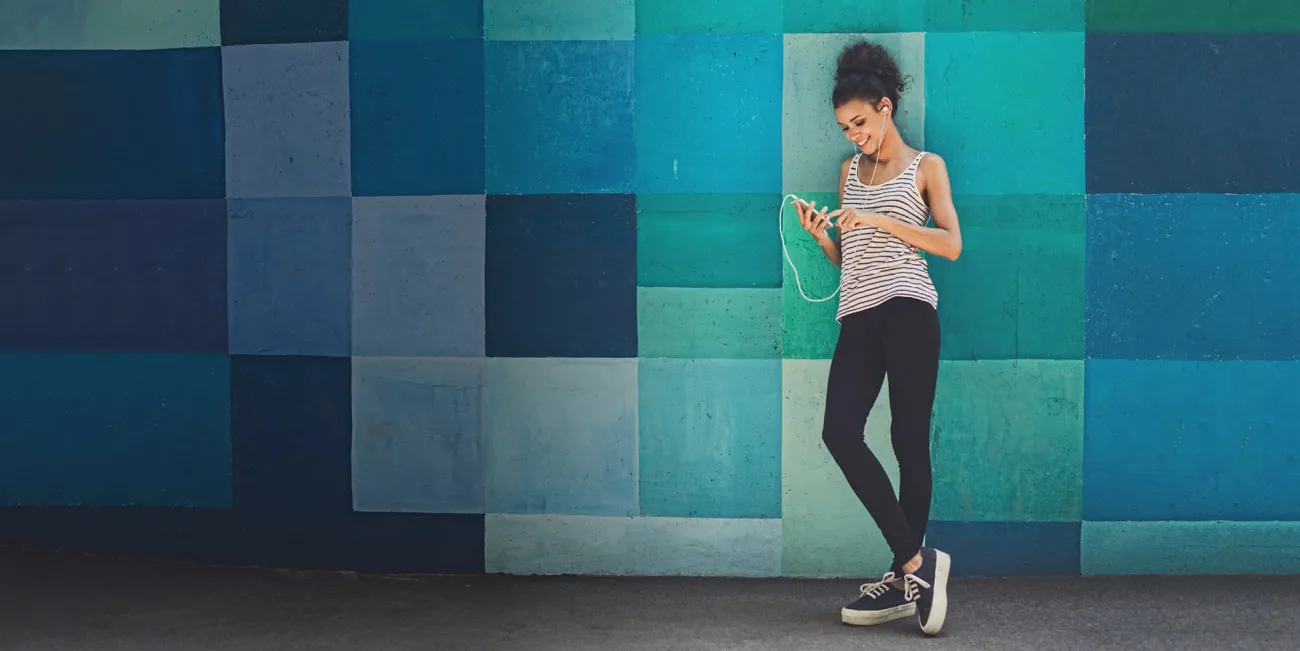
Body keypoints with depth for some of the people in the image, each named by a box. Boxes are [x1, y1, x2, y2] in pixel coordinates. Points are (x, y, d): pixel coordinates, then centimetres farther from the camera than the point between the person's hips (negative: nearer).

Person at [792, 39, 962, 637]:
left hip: (907, 308, -4)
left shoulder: (926, 166, 9)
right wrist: (821, 235, 3)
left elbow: (951, 245, -3)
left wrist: (879, 220, -9)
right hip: (858, 314, 5)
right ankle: (916, 562, -11)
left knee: (909, 440, -6)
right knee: (840, 431, -14)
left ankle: (905, 575, 1)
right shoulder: (849, 171, 22)